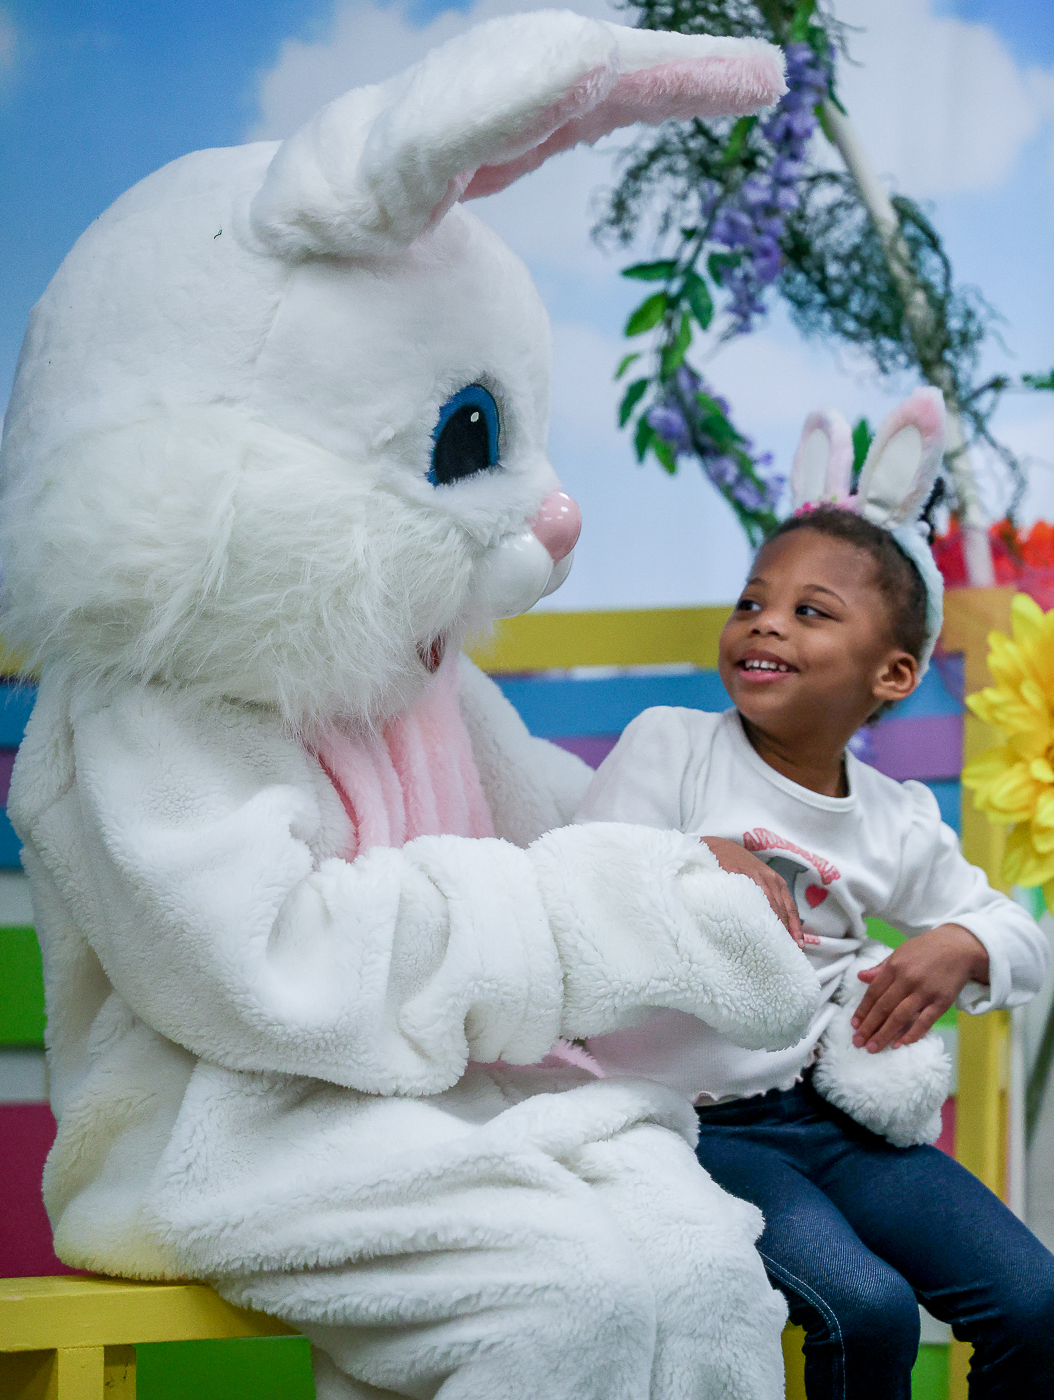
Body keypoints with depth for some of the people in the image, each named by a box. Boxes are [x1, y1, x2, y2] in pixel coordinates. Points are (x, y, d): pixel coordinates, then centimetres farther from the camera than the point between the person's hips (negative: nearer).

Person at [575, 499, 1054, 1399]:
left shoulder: (897, 824, 8)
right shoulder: (670, 747, -2)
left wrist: (959, 947, -3)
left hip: (833, 1112, 5)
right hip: (692, 1120, -4)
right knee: (868, 1308, -25)